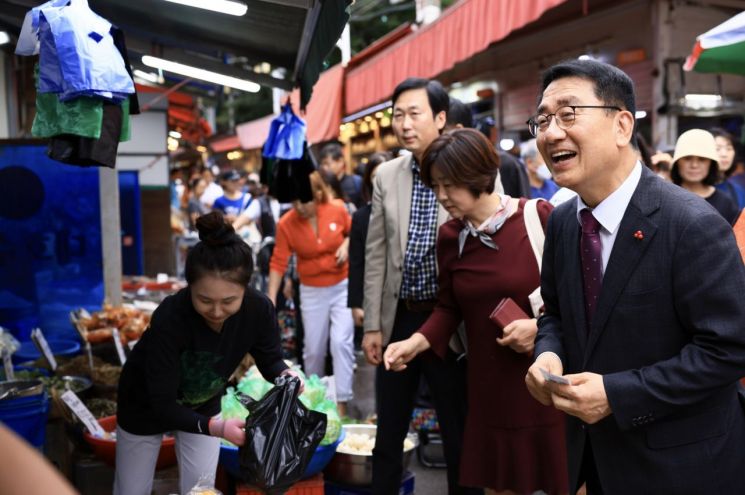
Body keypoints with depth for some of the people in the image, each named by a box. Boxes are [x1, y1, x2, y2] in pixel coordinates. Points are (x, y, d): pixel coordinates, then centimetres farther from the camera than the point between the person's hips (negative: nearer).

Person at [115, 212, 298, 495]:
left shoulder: (259, 310, -30)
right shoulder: (169, 319, -41)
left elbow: (269, 359, -11)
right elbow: (164, 405, -35)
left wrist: (286, 375, -34)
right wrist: (216, 428, -50)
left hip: (203, 404, 3)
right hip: (146, 404, -2)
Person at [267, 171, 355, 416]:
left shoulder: (338, 210, -12)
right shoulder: (285, 224, -14)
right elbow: (278, 262, -12)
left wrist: (346, 244, -14)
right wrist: (271, 299, -17)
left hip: (343, 286, -1)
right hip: (312, 291, 1)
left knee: (341, 342, -11)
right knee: (313, 349, 10)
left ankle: (341, 402, -2)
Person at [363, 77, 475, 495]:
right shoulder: (386, 176, 4)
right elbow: (376, 254, 6)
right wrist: (372, 325, 3)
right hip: (399, 319, 4)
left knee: (460, 435, 12)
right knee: (388, 433, 16)